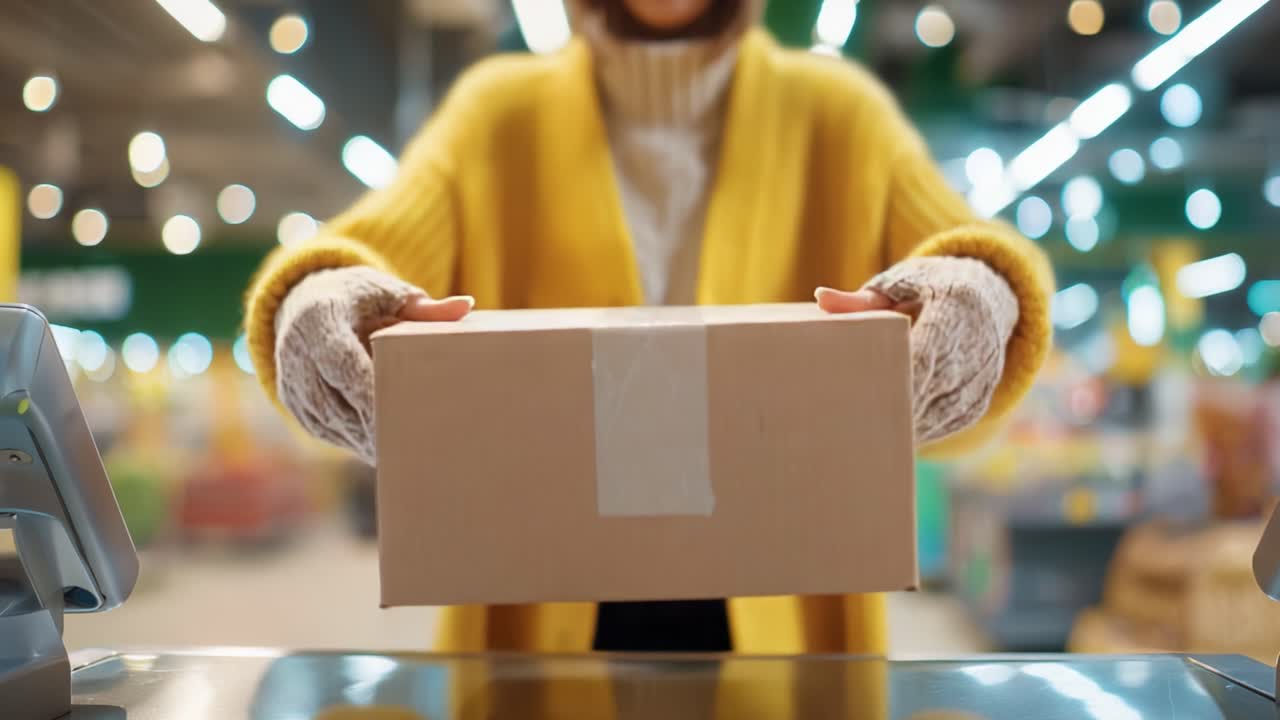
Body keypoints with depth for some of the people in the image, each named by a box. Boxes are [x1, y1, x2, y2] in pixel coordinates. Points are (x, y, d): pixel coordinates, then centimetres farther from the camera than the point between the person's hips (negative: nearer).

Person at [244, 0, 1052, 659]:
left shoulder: (843, 113, 4)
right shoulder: (495, 112, 4)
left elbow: (976, 264, -8)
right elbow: (373, 246, -10)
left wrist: (980, 291, -32)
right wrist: (318, 297, -34)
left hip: (782, 619, 1)